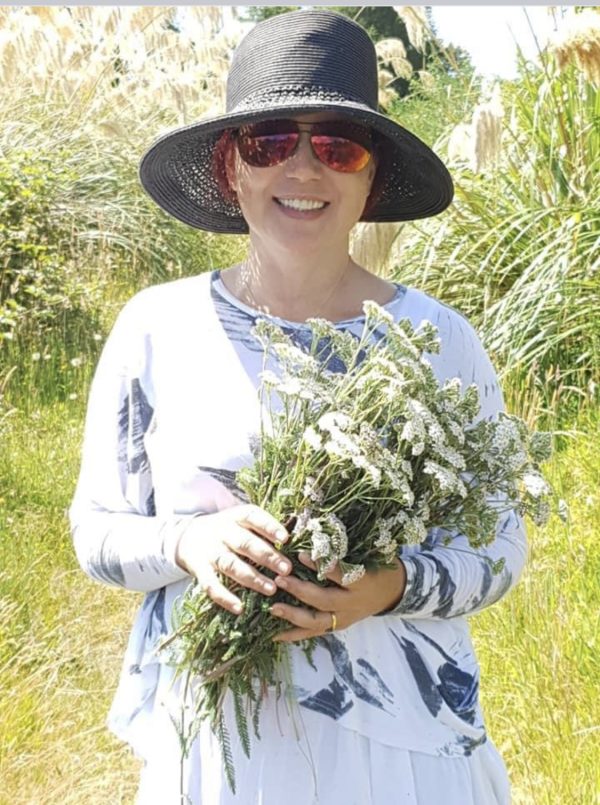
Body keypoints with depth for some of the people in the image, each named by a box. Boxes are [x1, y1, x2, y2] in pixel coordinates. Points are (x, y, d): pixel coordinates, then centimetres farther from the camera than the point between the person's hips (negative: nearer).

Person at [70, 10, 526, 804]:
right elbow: (97, 529, 2)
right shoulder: (155, 327, -5)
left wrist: (397, 584, -18)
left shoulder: (441, 340, -6)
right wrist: (187, 541, -19)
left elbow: (498, 543, 1)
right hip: (210, 734, 1)